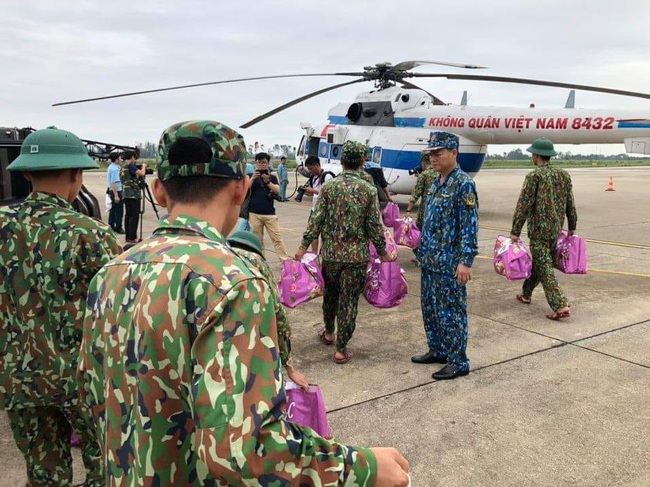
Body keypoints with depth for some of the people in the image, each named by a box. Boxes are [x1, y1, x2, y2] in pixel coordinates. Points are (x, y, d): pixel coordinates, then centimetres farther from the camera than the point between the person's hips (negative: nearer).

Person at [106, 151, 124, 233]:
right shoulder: (115, 169, -18)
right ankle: (118, 228, -2)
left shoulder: (111, 167, 13)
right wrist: (116, 196, -26)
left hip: (112, 191, 10)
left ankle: (111, 227, 19)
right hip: (117, 191, -10)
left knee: (113, 210, 14)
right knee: (119, 211, -5)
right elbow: (113, 183, -24)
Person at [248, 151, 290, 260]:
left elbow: (277, 191, -5)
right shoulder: (251, 176, 8)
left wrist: (267, 181, -20)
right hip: (254, 213, 0)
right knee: (257, 239, 6)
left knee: (277, 238, -1)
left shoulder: (272, 177, 8)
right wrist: (253, 178, -18)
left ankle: (285, 260, 1)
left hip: (270, 213, 0)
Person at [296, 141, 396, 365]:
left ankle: (329, 332, 42)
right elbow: (375, 225, -6)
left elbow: (316, 220, -6)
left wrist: (304, 246, 2)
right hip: (357, 255, -2)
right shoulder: (369, 190, -6)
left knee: (330, 294, 23)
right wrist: (382, 252, 6)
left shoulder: (328, 187, -4)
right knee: (349, 301, 5)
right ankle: (341, 349, 10)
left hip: (331, 253, 2)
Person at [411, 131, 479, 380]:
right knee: (430, 309, 17)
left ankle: (458, 362, 14)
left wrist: (465, 261, -21)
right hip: (429, 261, 9)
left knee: (450, 312, 1)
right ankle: (438, 351, 33)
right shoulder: (436, 182, 12)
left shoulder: (464, 184, -14)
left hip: (449, 264, -9)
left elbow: (469, 226, -18)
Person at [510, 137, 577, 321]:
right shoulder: (564, 175, 7)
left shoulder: (534, 176, -13)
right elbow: (570, 204, 11)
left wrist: (515, 231, -11)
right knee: (538, 262, 21)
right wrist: (572, 227, 20)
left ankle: (561, 306, -11)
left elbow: (523, 205, -14)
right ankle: (526, 294, 36)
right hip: (556, 229, 7)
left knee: (544, 268, -4)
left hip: (539, 230, -7)